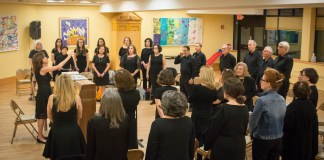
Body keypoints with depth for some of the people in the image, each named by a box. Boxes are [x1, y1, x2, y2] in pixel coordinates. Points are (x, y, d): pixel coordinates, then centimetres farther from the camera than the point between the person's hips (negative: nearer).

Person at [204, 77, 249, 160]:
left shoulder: (224, 109, -18)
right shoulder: (245, 109, 1)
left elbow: (213, 130, -10)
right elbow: (244, 130, 11)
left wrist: (207, 146, 3)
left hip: (223, 149, -6)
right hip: (240, 149, 6)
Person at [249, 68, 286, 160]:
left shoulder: (262, 100, -21)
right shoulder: (282, 99, -2)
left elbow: (253, 120, -13)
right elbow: (282, 120, 7)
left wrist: (252, 133, 6)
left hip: (262, 140, -5)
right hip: (278, 139, 6)